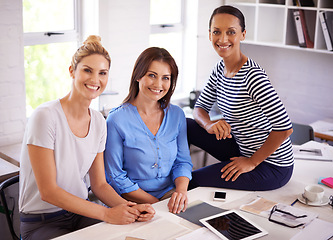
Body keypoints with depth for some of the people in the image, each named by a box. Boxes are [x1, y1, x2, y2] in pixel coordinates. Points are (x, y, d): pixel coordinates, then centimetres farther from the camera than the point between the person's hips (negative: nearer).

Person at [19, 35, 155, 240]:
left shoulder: (98, 122, 3)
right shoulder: (46, 116, -17)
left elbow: (99, 184, 6)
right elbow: (48, 191, -18)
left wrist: (129, 208, -13)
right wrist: (106, 213, -21)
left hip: (82, 213, 6)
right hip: (42, 222, -5)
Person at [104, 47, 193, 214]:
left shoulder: (177, 115, 6)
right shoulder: (117, 120, -10)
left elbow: (183, 162, 10)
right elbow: (115, 177, -7)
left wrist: (181, 190, -12)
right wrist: (154, 203, -15)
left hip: (170, 194, 5)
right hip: (133, 201, -4)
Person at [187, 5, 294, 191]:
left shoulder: (253, 76, -26)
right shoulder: (220, 69, 1)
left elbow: (285, 128, -27)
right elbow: (200, 107, 9)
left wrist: (252, 162, -16)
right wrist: (209, 125, -15)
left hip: (271, 166, -8)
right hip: (242, 149, 8)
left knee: (193, 181, -15)